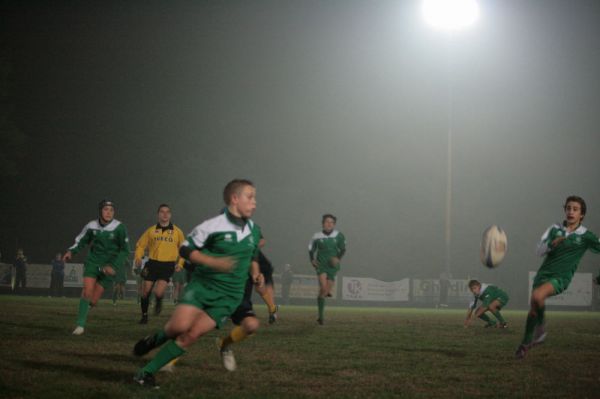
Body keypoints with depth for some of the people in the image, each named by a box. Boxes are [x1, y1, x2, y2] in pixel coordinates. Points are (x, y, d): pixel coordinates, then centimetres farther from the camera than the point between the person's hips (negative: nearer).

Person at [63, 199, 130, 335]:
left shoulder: (119, 228, -11)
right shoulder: (92, 226, -4)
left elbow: (125, 250, -5)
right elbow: (81, 241, 11)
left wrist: (114, 266, -14)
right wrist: (71, 251, -8)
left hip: (109, 267, -1)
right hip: (93, 262, 1)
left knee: (93, 301, -1)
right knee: (87, 291, -19)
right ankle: (80, 325, -12)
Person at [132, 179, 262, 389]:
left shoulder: (254, 230, 8)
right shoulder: (213, 226, -11)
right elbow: (185, 249, -6)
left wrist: (255, 273, 6)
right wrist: (212, 262, -18)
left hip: (228, 296, 3)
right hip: (203, 284, -3)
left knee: (192, 334, -12)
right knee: (180, 325, -25)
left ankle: (147, 372, -1)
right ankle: (156, 339, 11)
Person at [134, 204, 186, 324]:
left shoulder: (177, 232, 4)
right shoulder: (151, 230, 5)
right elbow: (140, 245, 11)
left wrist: (180, 264, 2)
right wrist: (138, 258, -6)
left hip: (168, 266, -2)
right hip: (153, 264, 2)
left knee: (158, 293, -17)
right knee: (145, 292, 2)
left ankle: (158, 303, 19)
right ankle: (144, 315, 22)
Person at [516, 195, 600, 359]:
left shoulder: (586, 236, 0)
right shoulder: (555, 229, 6)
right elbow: (540, 251, 0)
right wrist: (552, 244, -19)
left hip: (561, 277, -3)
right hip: (544, 272, 4)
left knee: (537, 296, -31)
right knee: (533, 308, 2)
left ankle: (540, 327, -8)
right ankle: (526, 343, 21)